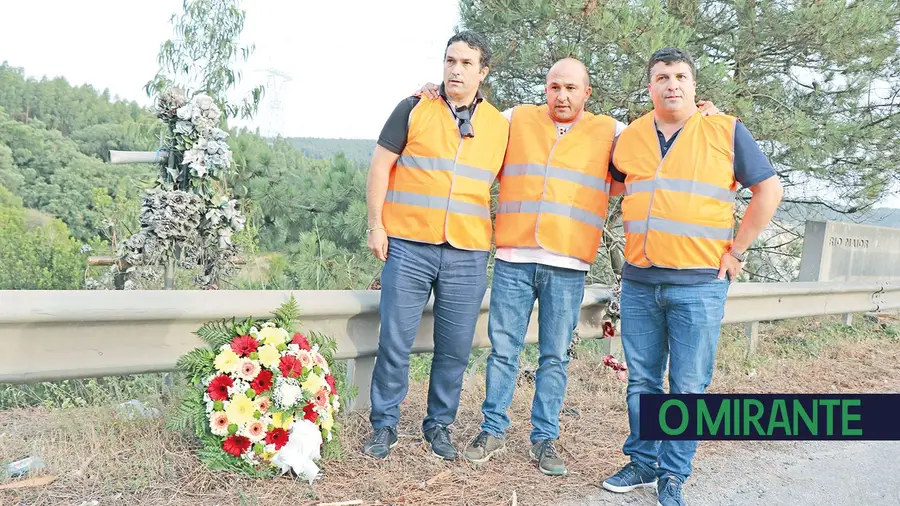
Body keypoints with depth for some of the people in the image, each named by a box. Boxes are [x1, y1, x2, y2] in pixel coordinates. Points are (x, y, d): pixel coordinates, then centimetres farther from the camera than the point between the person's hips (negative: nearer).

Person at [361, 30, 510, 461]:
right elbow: (381, 164, 3)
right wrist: (376, 225, -2)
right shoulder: (414, 109, 3)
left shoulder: (499, 125, 10)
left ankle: (439, 424, 24)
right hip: (409, 246, -2)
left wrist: (499, 239, 12)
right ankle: (384, 424, 17)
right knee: (395, 341, 1)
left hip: (468, 254, 2)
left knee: (455, 347, 7)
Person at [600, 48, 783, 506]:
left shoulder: (726, 131, -1)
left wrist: (736, 250, -2)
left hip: (700, 284, -3)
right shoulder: (630, 137, 9)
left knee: (688, 389, 2)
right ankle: (642, 463, 25)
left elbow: (768, 191, 2)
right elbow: (613, 185, 26)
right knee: (641, 382, 11)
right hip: (638, 282, 4)